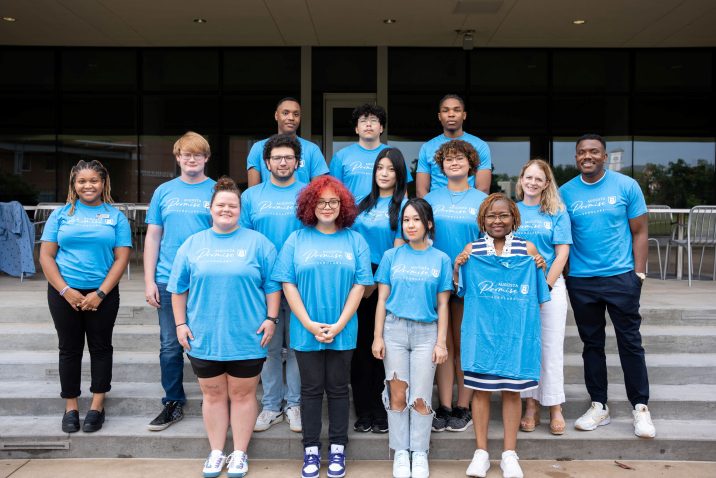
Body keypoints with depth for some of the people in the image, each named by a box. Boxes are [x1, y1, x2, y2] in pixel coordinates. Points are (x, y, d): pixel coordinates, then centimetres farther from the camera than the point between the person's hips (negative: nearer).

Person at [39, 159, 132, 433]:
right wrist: (66, 291, -10)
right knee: (70, 349, 8)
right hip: (64, 293, 1)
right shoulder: (61, 214, 5)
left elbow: (121, 258, -3)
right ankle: (71, 406, 21)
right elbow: (46, 256, 1)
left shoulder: (115, 216, 3)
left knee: (100, 348, 7)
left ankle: (97, 406, 19)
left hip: (102, 294, -1)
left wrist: (100, 293, -11)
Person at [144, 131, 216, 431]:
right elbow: (153, 236, 9)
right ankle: (173, 404, 22)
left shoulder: (217, 191, 2)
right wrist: (149, 280, 3)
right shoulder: (164, 191, 9)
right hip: (169, 281, 2)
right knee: (170, 346, 7)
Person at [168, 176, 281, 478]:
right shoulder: (192, 244, 7)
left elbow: (272, 286, 0)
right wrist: (180, 323, 4)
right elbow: (178, 288, 10)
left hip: (246, 338, -2)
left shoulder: (258, 243, 1)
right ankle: (216, 452, 27)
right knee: (213, 396, 13)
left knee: (242, 395, 8)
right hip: (203, 338, 2)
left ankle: (239, 453, 23)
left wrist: (271, 319, -6)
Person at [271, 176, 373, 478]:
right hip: (306, 331, 0)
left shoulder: (355, 240, 2)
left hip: (343, 332, 0)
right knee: (311, 389, 9)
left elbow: (359, 285, -2)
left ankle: (337, 448, 23)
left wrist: (339, 324, -11)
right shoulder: (297, 240, 1)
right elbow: (287, 283, -3)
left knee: (338, 389, 10)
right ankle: (311, 449, 21)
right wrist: (309, 324, -11)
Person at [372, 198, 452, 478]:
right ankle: (400, 452, 21)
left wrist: (441, 342, -1)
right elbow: (382, 300, 4)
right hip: (394, 330, 1)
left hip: (426, 332, 0)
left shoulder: (441, 260, 3)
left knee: (421, 398, 3)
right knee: (397, 395, 6)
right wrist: (378, 336, -1)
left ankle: (419, 453, 20)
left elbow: (442, 305, 4)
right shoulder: (391, 256, 4)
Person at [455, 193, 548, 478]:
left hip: (515, 332, 0)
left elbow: (537, 292, 10)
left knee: (512, 389, 6)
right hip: (481, 331, 0)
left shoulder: (527, 249, 3)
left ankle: (509, 454, 18)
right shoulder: (472, 250, 3)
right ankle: (481, 452, 18)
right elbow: (462, 289, 11)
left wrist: (541, 269, -7)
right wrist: (458, 268, -7)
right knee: (481, 388, 5)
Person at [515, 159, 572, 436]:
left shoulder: (557, 213, 4)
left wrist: (545, 285, -9)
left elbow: (562, 253, -1)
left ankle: (555, 407, 11)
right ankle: (530, 405, 15)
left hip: (551, 286, -1)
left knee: (551, 348, 1)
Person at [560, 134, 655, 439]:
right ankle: (599, 407, 22)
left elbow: (640, 232, 1)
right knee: (592, 344, 11)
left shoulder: (626, 186, -1)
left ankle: (640, 408, 15)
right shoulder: (566, 192, 3)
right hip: (580, 281, 2)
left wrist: (639, 273, -5)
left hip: (621, 277, -2)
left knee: (630, 343, 3)